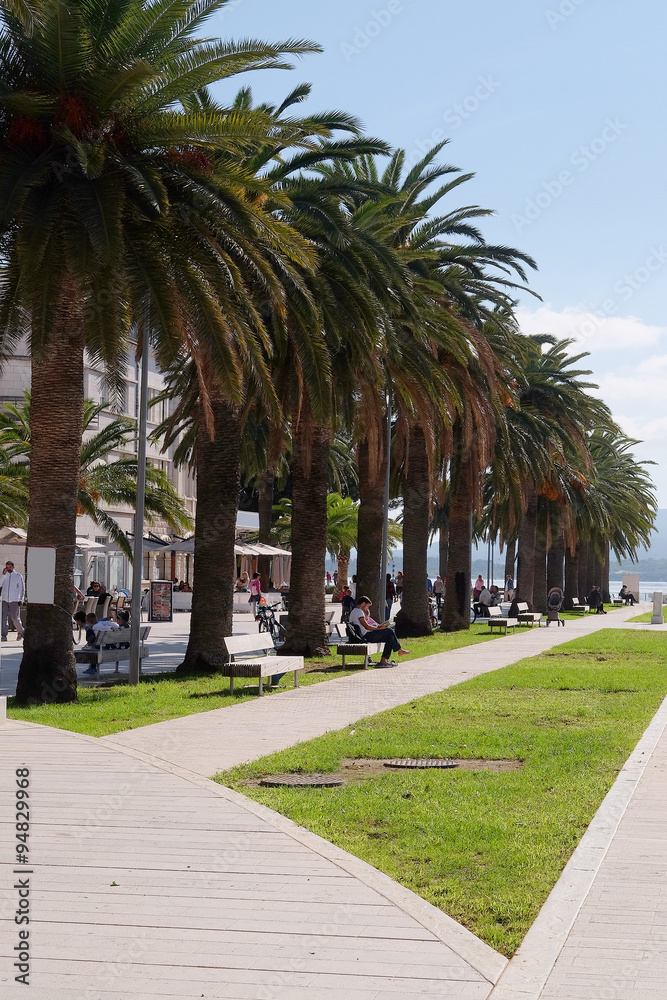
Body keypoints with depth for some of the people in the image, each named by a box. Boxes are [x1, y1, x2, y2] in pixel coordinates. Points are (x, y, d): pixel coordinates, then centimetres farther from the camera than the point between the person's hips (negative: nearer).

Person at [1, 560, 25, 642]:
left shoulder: (18, 576, 5)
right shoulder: (4, 576, 10)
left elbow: (22, 588, 7)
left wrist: (21, 600, 0)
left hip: (14, 601, -2)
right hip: (4, 600, 2)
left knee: (15, 618, 1)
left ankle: (21, 632, 24)